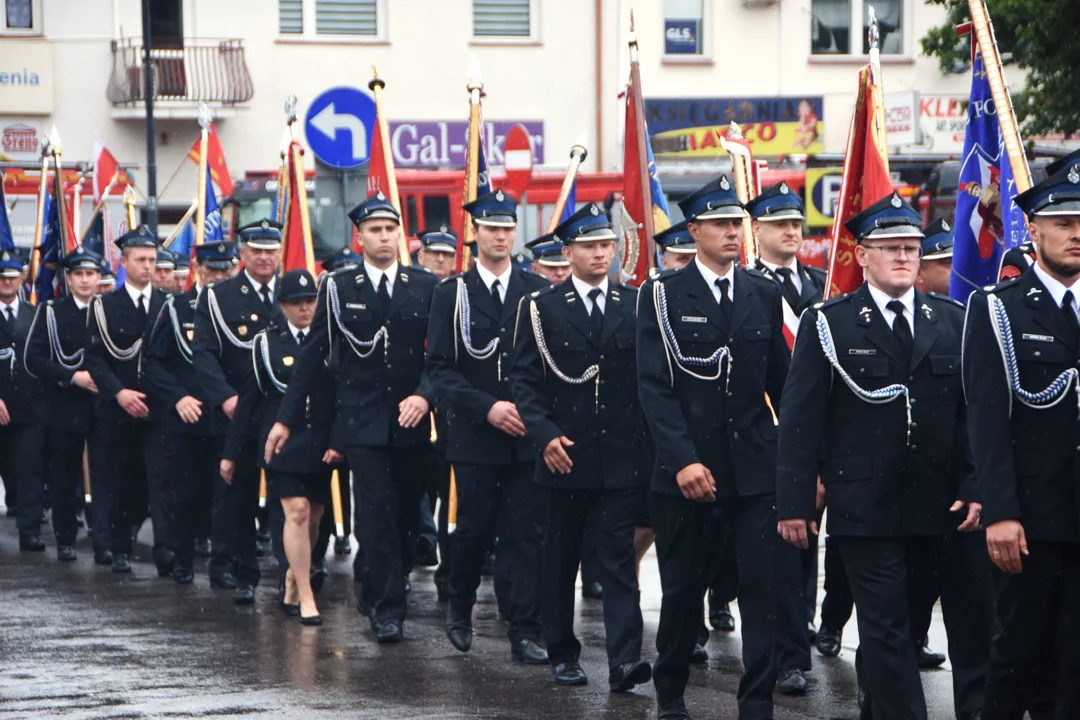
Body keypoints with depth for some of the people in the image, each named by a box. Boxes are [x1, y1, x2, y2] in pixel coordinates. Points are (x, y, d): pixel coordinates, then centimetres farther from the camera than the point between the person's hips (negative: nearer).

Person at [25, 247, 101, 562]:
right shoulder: (51, 312, 4)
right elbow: (34, 360, -5)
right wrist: (72, 377, -15)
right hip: (64, 408, -1)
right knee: (64, 478, 2)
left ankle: (104, 542, 0)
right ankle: (65, 541, 13)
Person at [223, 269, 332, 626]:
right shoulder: (267, 342, 3)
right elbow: (249, 398, 6)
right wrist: (230, 451, 5)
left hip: (320, 445, 3)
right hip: (282, 442, -3)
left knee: (313, 518, 8)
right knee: (297, 512, -16)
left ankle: (291, 584, 29)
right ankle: (305, 597, -13)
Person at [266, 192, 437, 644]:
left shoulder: (426, 287, 5)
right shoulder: (338, 289, 3)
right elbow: (313, 355, 5)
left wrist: (425, 395, -17)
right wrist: (287, 419, 4)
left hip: (410, 420, 2)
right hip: (361, 420, -2)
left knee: (406, 512, 7)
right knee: (377, 511, -9)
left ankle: (377, 596, 24)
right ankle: (388, 608, -6)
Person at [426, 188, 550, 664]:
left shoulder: (537, 291, 8)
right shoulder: (451, 294, 3)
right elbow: (439, 368, -2)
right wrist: (487, 407, -13)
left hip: (527, 436, 1)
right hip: (474, 436, -1)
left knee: (526, 533, -2)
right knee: (473, 529, 3)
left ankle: (525, 632, 2)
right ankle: (459, 608, 28)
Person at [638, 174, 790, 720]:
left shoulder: (764, 294, 9)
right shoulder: (663, 295, -1)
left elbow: (781, 382, 12)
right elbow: (655, 386, -8)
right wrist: (683, 459, -17)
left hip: (757, 468, 2)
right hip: (689, 467, -2)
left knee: (764, 586, -6)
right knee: (683, 589, 9)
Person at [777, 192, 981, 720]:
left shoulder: (954, 321, 8)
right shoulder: (827, 324, -1)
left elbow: (973, 411, 7)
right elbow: (800, 418, -3)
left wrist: (975, 488, -2)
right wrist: (793, 502, -8)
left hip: (938, 508, 3)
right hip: (865, 510, -3)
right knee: (887, 630, -1)